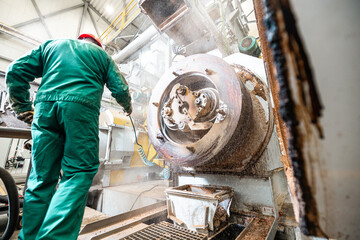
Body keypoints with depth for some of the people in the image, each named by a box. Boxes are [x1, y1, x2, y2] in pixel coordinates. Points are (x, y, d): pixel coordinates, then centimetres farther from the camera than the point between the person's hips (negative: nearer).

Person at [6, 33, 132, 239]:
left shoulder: (52, 45, 28)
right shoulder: (100, 53, 23)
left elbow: (16, 71, 16)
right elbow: (120, 88, 12)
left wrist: (22, 107, 19)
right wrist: (128, 107, 29)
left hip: (45, 106, 4)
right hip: (81, 107, -3)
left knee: (42, 177, 8)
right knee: (79, 173, -2)